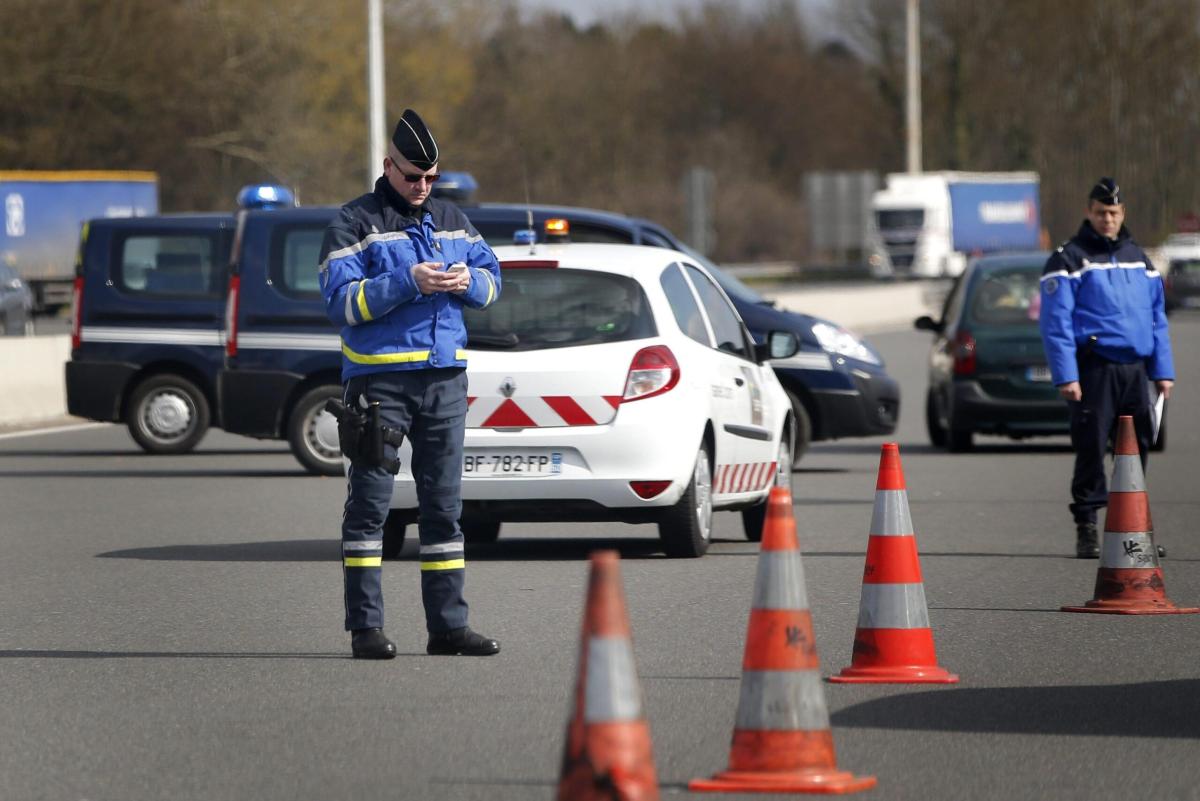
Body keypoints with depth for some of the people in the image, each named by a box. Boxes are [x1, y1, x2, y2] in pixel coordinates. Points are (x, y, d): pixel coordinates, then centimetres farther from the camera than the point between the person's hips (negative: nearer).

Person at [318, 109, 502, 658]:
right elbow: (341, 301, -12)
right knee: (370, 501, -4)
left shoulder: (451, 221, 15)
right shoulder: (354, 223, -3)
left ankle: (448, 623, 12)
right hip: (379, 378, -5)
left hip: (444, 376, 5)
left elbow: (492, 277, 17)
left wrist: (469, 281, -6)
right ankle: (365, 627, -2)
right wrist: (408, 283, -21)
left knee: (444, 502, 8)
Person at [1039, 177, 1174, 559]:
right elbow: (1056, 322, -7)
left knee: (1137, 448, 7)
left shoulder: (1137, 258, 17)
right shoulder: (1069, 259, -1)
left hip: (1135, 369, 5)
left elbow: (1157, 319, 20)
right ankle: (1086, 528, -1)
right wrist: (1066, 376, -14)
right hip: (1095, 367, -5)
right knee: (1091, 448, -7)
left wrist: (1163, 370, 12)